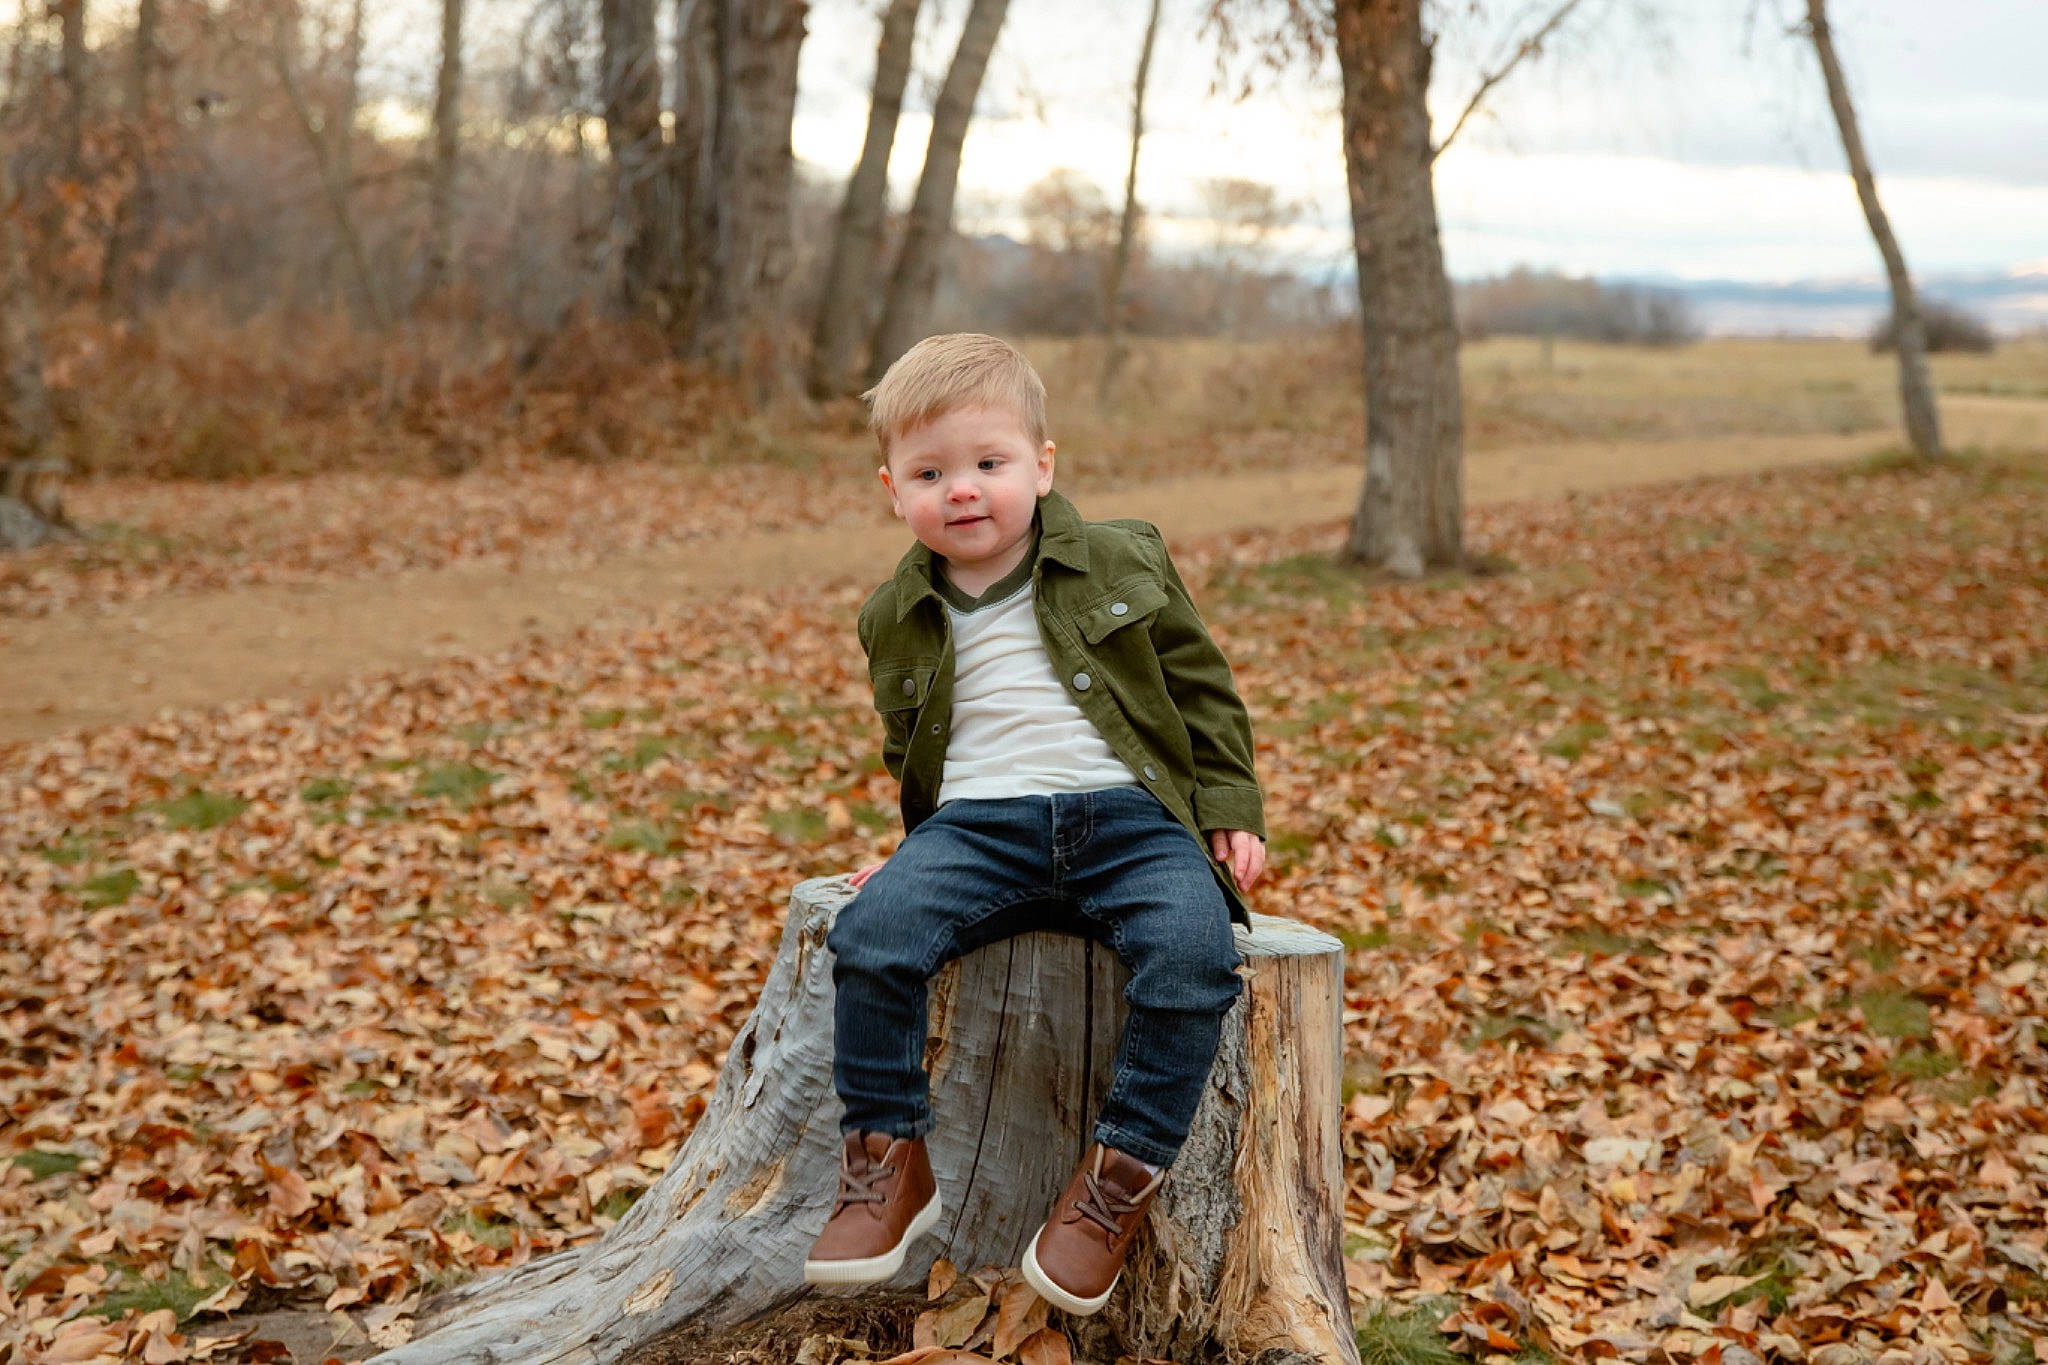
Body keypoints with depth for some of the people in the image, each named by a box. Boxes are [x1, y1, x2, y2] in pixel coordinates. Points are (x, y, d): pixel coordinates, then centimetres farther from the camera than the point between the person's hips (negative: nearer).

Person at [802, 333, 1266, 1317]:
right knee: (873, 933, -28)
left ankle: (1120, 1177, -15)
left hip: (1129, 817, -1)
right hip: (976, 825, 2)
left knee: (1193, 954, -31)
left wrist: (1230, 808, 5)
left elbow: (1202, 688, 13)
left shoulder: (1125, 563, 8)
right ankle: (888, 1163, -9)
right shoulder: (897, 619, 14)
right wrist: (920, 850, 16)